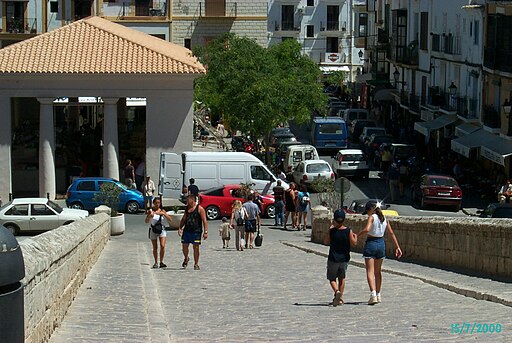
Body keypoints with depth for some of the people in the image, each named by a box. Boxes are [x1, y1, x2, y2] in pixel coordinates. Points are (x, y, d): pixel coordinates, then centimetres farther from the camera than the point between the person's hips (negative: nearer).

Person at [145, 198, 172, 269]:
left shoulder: (162, 211, 0)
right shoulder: (150, 211, -3)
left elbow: (170, 219, -4)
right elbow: (146, 221, -10)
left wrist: (163, 214, -19)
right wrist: (150, 216, -30)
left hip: (162, 230, 0)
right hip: (153, 230, 0)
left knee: (162, 246, -14)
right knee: (155, 248, 6)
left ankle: (161, 262, -5)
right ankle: (156, 262, 18)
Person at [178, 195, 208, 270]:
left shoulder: (199, 209, -6)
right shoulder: (187, 208, 13)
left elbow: (204, 221, -8)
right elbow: (183, 219, 21)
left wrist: (205, 232, -15)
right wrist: (180, 228, 7)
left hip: (196, 231, -5)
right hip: (186, 230, 5)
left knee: (196, 247, -3)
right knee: (184, 246, 7)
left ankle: (196, 264, 6)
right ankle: (186, 259, 34)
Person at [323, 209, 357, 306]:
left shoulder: (331, 231, -13)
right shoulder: (348, 231, -11)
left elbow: (326, 242, 2)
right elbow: (353, 244, -6)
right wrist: (355, 237, 15)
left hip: (333, 259, -2)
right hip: (344, 258, 2)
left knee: (332, 279, 9)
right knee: (342, 278, 19)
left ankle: (337, 291, -20)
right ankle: (340, 298, 21)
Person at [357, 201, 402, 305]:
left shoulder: (372, 217, -11)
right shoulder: (384, 219, 8)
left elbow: (366, 229, -27)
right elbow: (392, 233, 9)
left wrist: (356, 235, -14)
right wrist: (397, 247, 11)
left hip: (371, 243, -6)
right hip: (381, 244, 6)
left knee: (370, 271, -7)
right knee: (378, 271, 18)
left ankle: (373, 294, -22)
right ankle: (378, 295, 24)